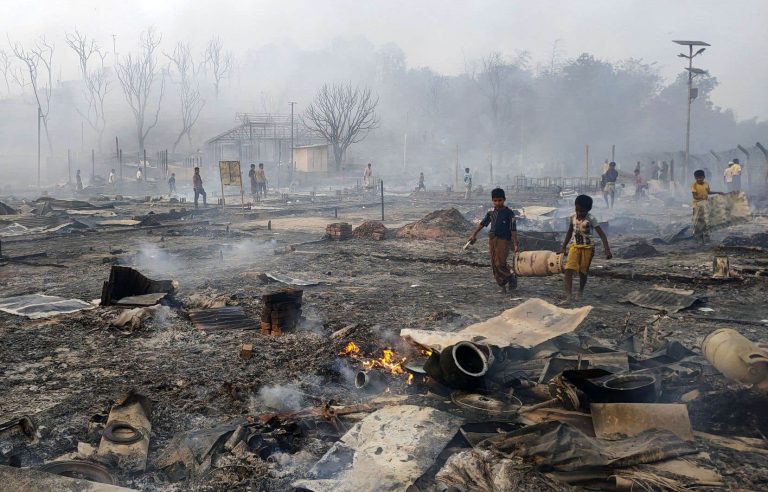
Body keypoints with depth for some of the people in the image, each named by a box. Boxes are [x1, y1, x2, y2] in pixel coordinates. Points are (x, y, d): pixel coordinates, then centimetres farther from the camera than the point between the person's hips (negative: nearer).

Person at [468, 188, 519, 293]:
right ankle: (503, 285, 13)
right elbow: (483, 223, 22)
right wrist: (474, 234, 26)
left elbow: (513, 229, -9)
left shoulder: (509, 212, -6)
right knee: (494, 265, 4)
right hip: (492, 240, 6)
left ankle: (511, 277, 12)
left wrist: (515, 244, -13)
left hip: (504, 240, -6)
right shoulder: (491, 212, 8)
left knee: (500, 263, -14)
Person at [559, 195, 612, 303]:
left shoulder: (591, 219, -16)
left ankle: (580, 292, 30)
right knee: (569, 269, -15)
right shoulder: (572, 217, -2)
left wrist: (607, 250, -27)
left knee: (583, 272, 6)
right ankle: (569, 295, -18)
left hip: (587, 248, -3)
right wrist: (563, 247, 18)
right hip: (575, 246, 3)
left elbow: (602, 235, -17)